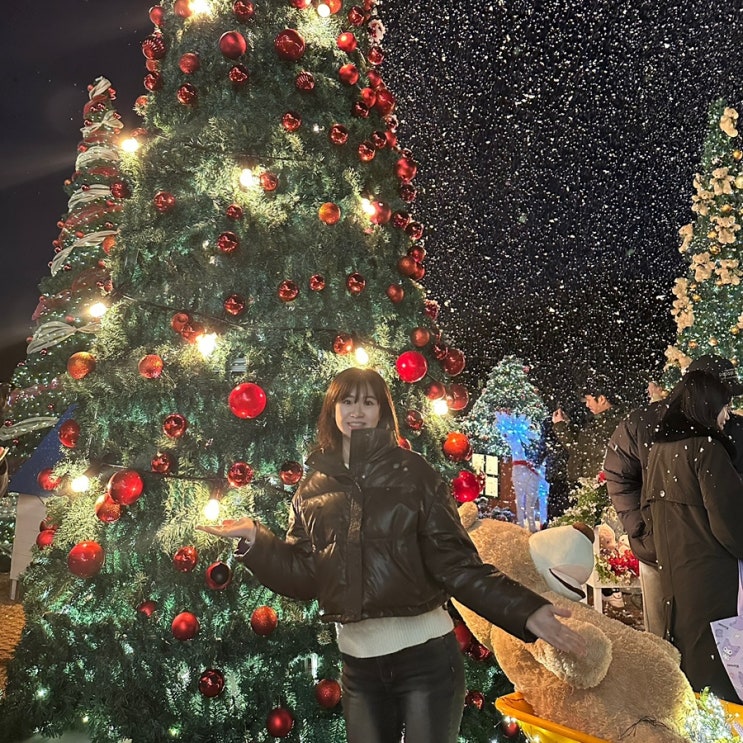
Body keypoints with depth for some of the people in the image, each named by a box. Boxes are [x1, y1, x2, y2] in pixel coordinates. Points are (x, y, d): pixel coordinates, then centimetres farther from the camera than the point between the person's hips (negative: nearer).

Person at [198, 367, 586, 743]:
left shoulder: (413, 472, -6)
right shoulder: (313, 489, 3)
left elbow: (455, 562, -9)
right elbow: (302, 575, 3)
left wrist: (525, 611, -18)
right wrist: (254, 538, -6)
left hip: (426, 653, -3)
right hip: (357, 659, 4)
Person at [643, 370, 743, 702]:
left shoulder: (658, 449, 7)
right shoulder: (705, 448, -17)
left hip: (671, 568, 8)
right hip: (709, 572, -8)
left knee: (684, 645, 18)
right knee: (713, 655, 1)